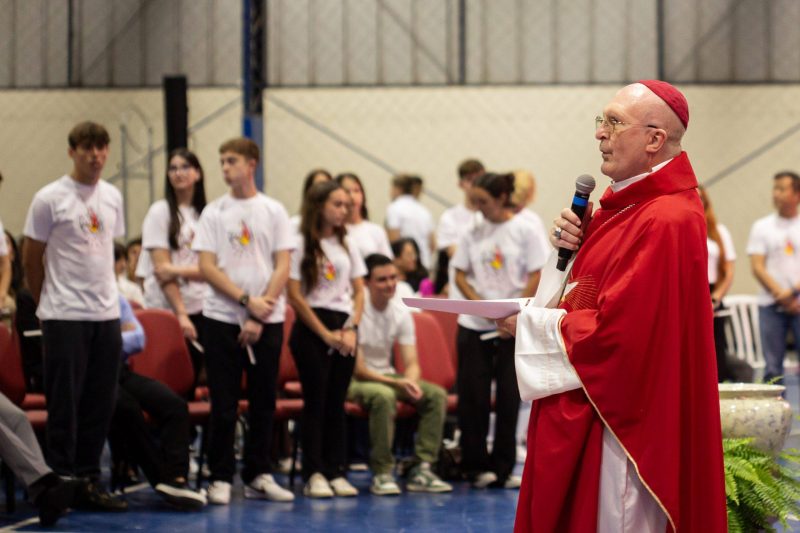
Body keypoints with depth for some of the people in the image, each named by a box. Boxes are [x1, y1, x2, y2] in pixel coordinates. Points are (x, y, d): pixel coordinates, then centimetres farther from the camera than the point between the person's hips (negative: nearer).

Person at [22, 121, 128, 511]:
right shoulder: (50, 199, -7)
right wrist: (47, 302, 7)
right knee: (64, 404, -2)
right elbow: (31, 259, -1)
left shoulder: (112, 197, 10)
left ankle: (89, 481, 15)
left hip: (106, 314, 5)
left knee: (99, 405, 7)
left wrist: (104, 295, 15)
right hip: (65, 317, -5)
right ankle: (61, 483, 5)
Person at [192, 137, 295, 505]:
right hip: (222, 318, -1)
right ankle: (220, 477, 6)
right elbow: (207, 267, -2)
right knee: (224, 403, 0)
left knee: (263, 401, 5)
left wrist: (260, 316, -9)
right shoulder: (213, 213, 5)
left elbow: (282, 267, 0)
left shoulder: (274, 212, 5)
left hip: (267, 322, 1)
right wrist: (246, 300, -13)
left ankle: (257, 475, 14)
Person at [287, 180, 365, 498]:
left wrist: (351, 329, -3)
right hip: (311, 328, -5)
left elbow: (358, 292, 13)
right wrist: (325, 333, -10)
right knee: (316, 400, -5)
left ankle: (336, 472, 8)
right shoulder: (302, 245, -5)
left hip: (343, 329, 5)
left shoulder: (347, 245, 12)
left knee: (337, 401, 5)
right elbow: (295, 296, -8)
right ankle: (314, 474, -2)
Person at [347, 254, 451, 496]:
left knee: (437, 394, -15)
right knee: (384, 396, -38)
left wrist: (411, 383, -25)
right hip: (355, 382, -7)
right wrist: (397, 383, -28)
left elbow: (411, 363, -1)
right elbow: (357, 368, -18)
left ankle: (421, 470, -17)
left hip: (387, 376, 7)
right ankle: (382, 474, -29)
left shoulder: (401, 312, 1)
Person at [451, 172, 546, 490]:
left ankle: (503, 467, 7)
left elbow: (536, 277, -5)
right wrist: (480, 304, -10)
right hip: (474, 325, 2)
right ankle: (476, 466, 9)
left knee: (508, 397, 0)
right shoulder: (473, 232, 6)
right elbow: (460, 275, 6)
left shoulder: (522, 231, -3)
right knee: (473, 396, 1)